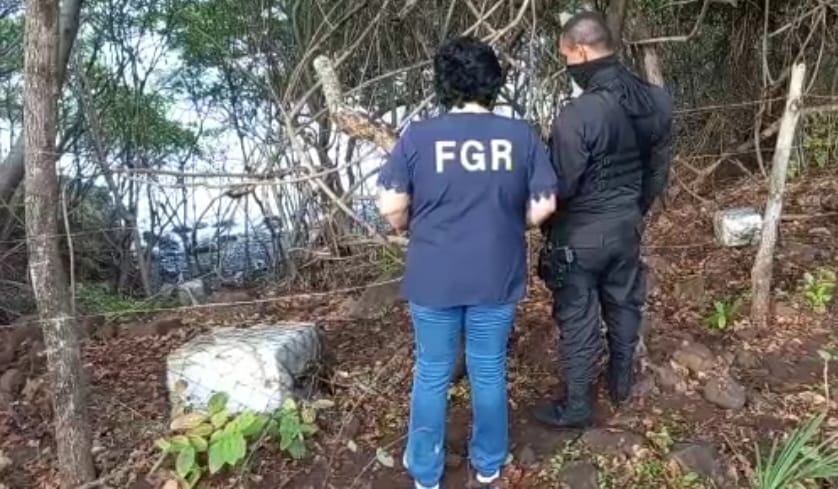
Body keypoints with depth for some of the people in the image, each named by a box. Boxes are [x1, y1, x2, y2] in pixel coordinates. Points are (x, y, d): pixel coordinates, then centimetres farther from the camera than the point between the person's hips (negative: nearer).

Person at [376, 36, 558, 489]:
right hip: (498, 276, 1)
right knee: (489, 372, 19)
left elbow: (391, 206, -10)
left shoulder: (417, 135, -10)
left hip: (433, 278, -1)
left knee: (432, 375, 16)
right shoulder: (522, 135, -6)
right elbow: (544, 205, -4)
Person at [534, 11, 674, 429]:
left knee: (577, 320, 8)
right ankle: (622, 381, 44)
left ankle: (576, 407, 23)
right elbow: (659, 171, 7)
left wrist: (549, 227, 1)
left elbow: (559, 186, -19)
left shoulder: (577, 115, -26)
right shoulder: (656, 101, -3)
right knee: (625, 305, 23)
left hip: (581, 234, -7)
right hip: (628, 225, 7)